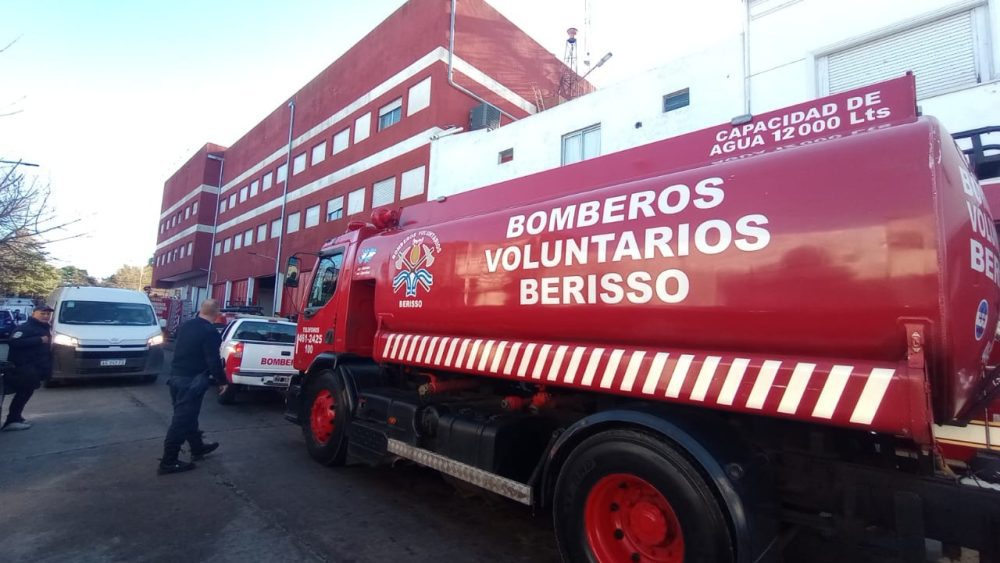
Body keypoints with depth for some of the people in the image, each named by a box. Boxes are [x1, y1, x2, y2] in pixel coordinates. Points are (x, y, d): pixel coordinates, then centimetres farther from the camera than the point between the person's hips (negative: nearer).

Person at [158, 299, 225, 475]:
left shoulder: (185, 325, 8)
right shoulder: (210, 332, -18)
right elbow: (213, 361, -19)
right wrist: (222, 379, -4)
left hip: (176, 376, 9)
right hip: (191, 381, -9)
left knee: (186, 416, 19)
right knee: (182, 420, -1)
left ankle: (197, 447, 35)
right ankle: (168, 462, 6)